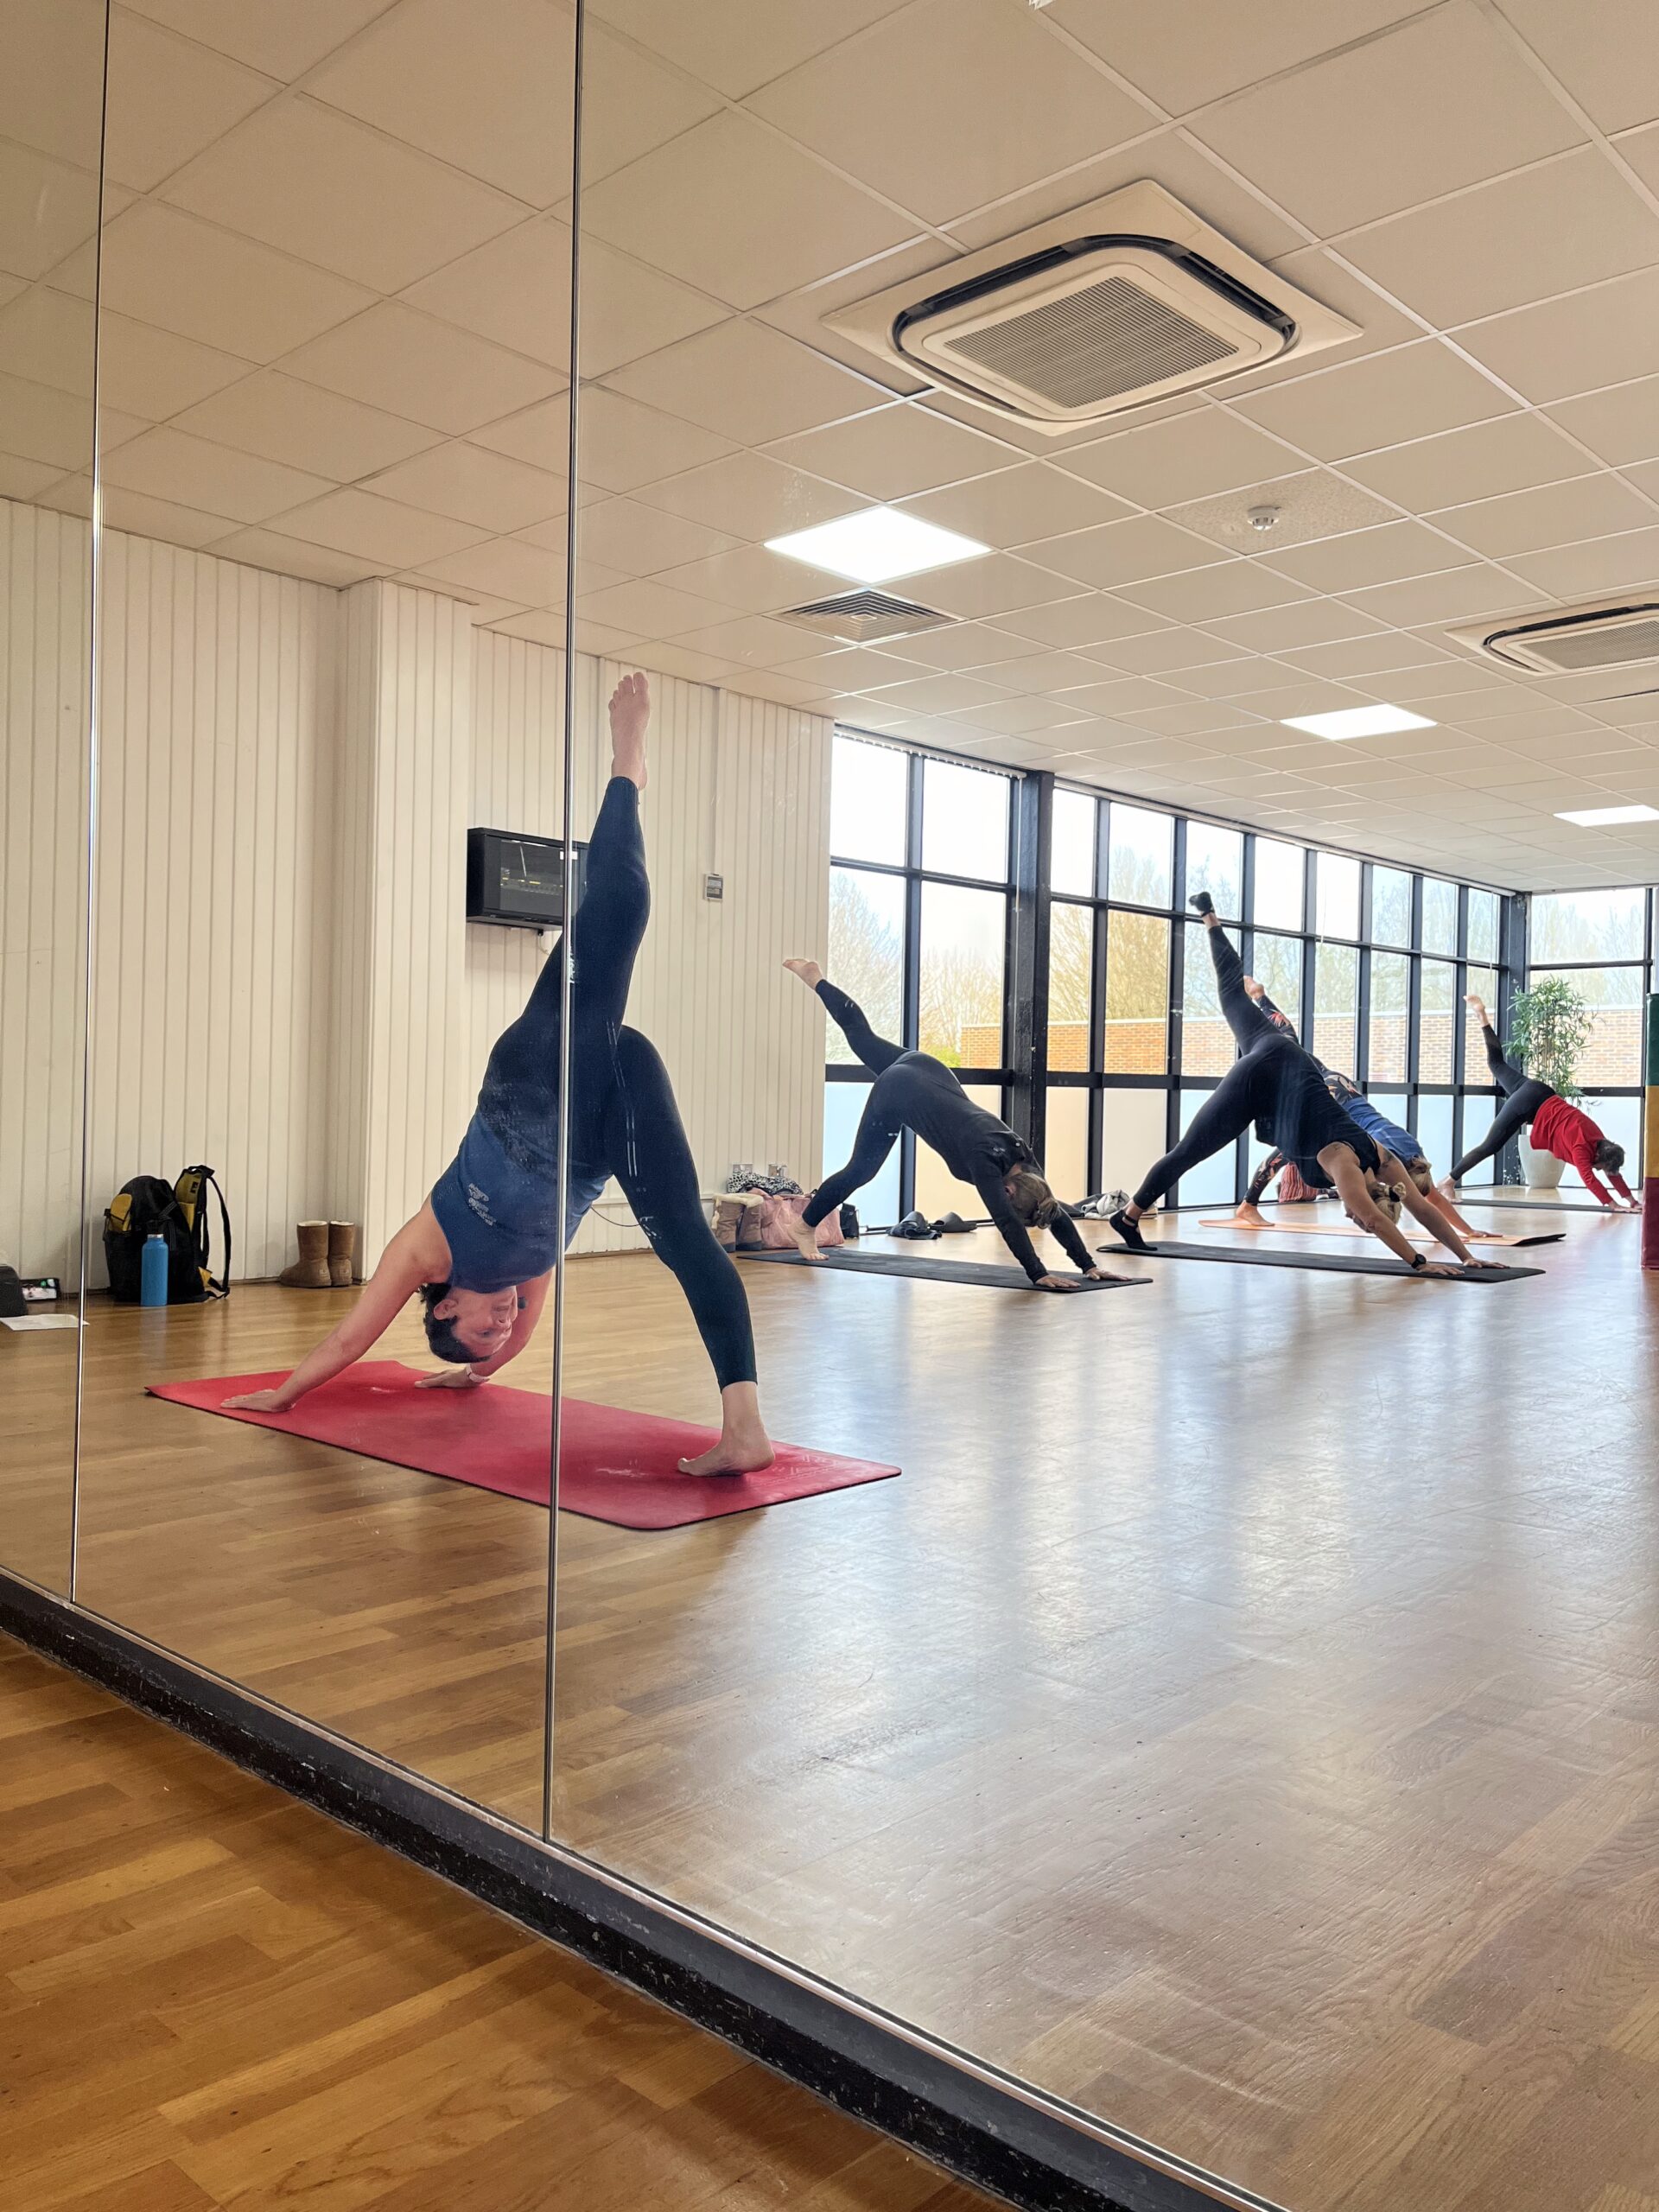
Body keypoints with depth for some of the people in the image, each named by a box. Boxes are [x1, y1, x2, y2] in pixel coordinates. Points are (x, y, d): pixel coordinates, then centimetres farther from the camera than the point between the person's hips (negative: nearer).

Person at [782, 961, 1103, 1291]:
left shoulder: (1022, 1159, -16)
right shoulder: (986, 1158, -34)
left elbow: (1055, 1212, -14)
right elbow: (1007, 1222, -41)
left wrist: (1089, 1265, -19)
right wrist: (1038, 1275, -47)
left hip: (926, 1073, 6)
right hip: (899, 1090, -6)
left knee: (865, 1038, 29)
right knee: (861, 1169, 7)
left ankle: (817, 980, 45)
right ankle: (805, 1226, 26)